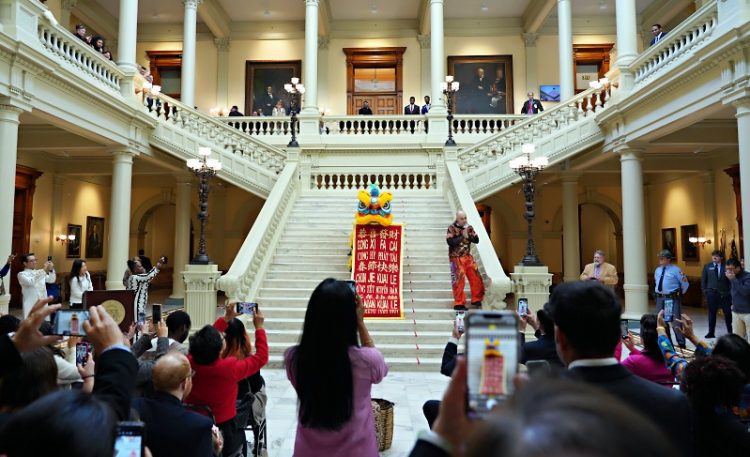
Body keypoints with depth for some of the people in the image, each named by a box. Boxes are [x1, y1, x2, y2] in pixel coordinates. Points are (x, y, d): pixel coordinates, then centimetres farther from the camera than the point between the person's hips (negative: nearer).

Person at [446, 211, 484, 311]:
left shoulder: (469, 228, 8)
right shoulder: (452, 228, -6)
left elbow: (476, 240, 5)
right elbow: (450, 242, -19)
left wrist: (469, 234, -13)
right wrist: (462, 236, -17)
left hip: (468, 257, 5)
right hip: (456, 258, -5)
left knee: (476, 278, 2)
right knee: (459, 280, -7)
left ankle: (476, 300, 19)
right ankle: (459, 303, 3)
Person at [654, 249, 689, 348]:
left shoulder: (675, 270, -8)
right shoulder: (658, 270, 10)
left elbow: (685, 283, -3)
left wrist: (680, 293, 6)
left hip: (672, 298, -6)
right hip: (660, 298, 7)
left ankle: (681, 343, 6)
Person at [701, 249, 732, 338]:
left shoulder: (726, 267, 0)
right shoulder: (707, 267, 5)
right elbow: (703, 279, 6)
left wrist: (729, 291, -7)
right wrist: (704, 290, 0)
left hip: (724, 294, -1)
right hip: (711, 293, 1)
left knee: (728, 313, 5)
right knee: (712, 314, 7)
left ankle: (730, 331, 19)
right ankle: (711, 332, 12)